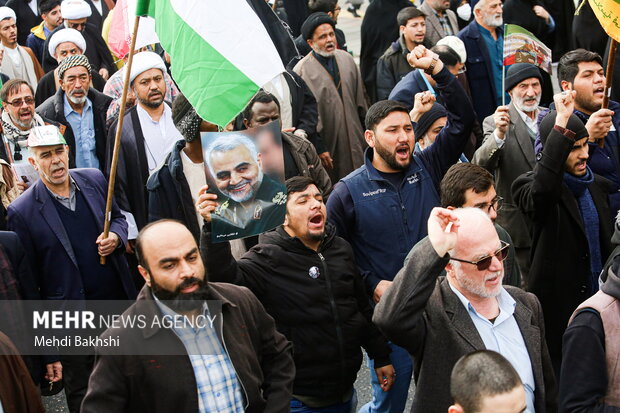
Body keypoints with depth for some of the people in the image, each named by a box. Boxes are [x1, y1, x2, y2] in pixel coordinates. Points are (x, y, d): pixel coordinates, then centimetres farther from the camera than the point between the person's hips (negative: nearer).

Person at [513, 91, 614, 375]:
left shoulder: (597, 185, 10)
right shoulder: (531, 187, -12)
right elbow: (540, 191, -38)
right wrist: (561, 125, -38)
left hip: (597, 305, 6)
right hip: (557, 308, -6)